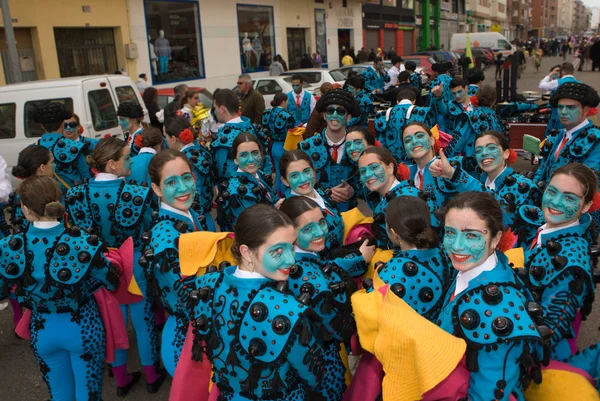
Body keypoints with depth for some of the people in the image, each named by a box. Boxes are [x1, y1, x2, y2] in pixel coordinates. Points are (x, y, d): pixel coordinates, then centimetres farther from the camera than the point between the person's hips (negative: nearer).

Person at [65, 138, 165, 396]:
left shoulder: (76, 195, -10)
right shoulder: (136, 193, -22)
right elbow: (148, 230, -12)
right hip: (134, 266, -4)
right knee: (143, 320, 14)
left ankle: (121, 379, 36)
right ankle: (152, 376, 32)